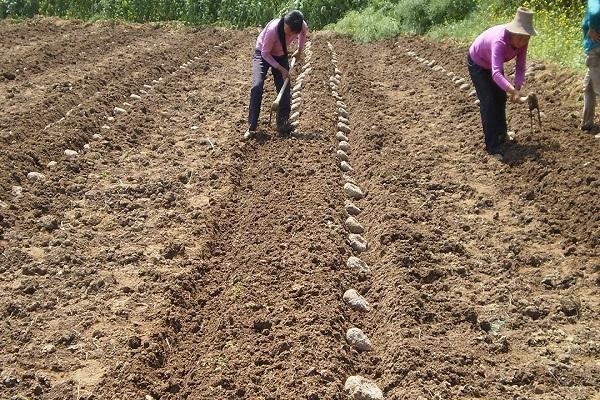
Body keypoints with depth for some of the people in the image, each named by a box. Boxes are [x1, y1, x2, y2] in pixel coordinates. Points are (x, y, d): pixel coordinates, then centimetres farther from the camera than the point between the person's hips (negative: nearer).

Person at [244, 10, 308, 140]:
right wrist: (281, 69, -25)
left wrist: (300, 50, 7)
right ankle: (251, 127, -18)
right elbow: (265, 53, -23)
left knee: (285, 90, -3)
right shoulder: (273, 29, -38)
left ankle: (283, 125, 10)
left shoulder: (302, 26, -25)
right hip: (263, 54, -4)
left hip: (281, 56, 5)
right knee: (257, 86, -22)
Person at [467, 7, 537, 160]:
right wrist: (513, 90, -67)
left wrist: (517, 89, -35)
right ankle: (492, 146, -6)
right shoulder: (500, 41, -45)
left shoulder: (522, 41, -25)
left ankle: (501, 133, 39)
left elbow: (520, 67, -20)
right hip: (477, 63, -7)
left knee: (500, 98, 18)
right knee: (488, 102, -11)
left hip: (493, 62, 7)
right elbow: (496, 73, -56)